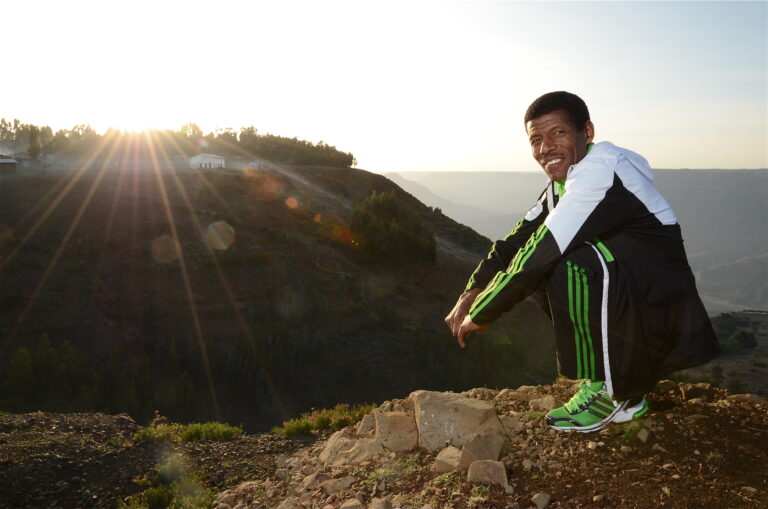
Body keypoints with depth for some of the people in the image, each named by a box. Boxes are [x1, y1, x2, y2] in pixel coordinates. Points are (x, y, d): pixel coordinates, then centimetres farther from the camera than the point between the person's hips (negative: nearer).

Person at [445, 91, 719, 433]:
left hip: (666, 322, -9)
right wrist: (468, 296, -5)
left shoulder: (600, 171, -21)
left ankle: (621, 395, -8)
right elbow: (515, 243, 8)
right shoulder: (562, 184, 7)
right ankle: (601, 376, 10)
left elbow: (538, 256, -27)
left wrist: (479, 315, -17)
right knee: (545, 265, 5)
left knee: (572, 268, -30)